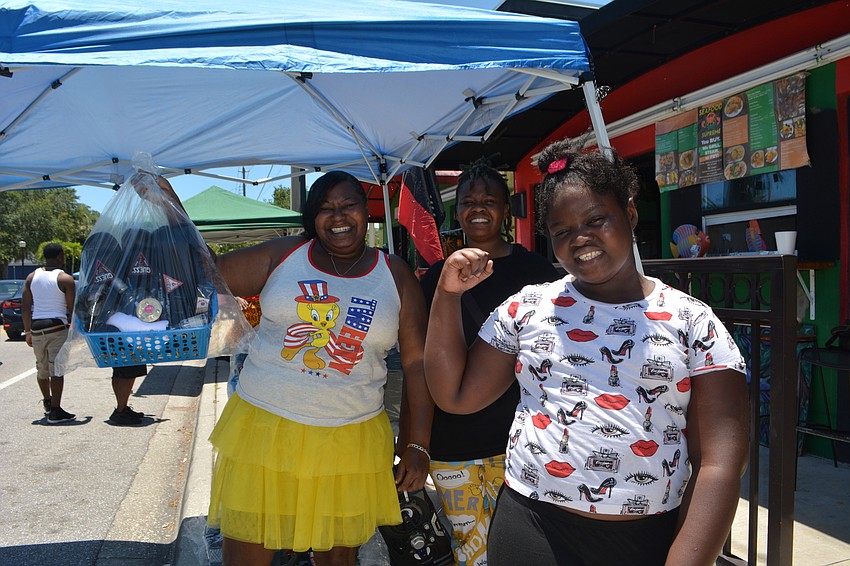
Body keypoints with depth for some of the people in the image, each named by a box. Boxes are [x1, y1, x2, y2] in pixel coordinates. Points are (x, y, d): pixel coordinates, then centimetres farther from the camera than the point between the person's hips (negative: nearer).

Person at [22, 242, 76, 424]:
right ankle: (55, 411, -2)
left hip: (36, 327, 6)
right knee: (57, 369, -3)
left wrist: (28, 331, 14)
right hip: (57, 327, -6)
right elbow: (72, 309, -9)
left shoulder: (32, 277, 7)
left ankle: (47, 402, 39)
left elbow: (25, 308, 7)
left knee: (42, 367, 20)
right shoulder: (65, 279, -7)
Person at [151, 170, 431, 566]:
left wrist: (417, 445, -3)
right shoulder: (282, 255, 2)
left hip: (350, 441, 1)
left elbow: (417, 362, 0)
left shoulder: (396, 276, 1)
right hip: (263, 428, 0)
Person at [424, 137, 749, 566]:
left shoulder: (693, 322, -2)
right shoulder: (526, 307, 3)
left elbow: (719, 462, -7)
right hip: (532, 529, 1)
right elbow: (455, 395, 3)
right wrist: (448, 292, -4)